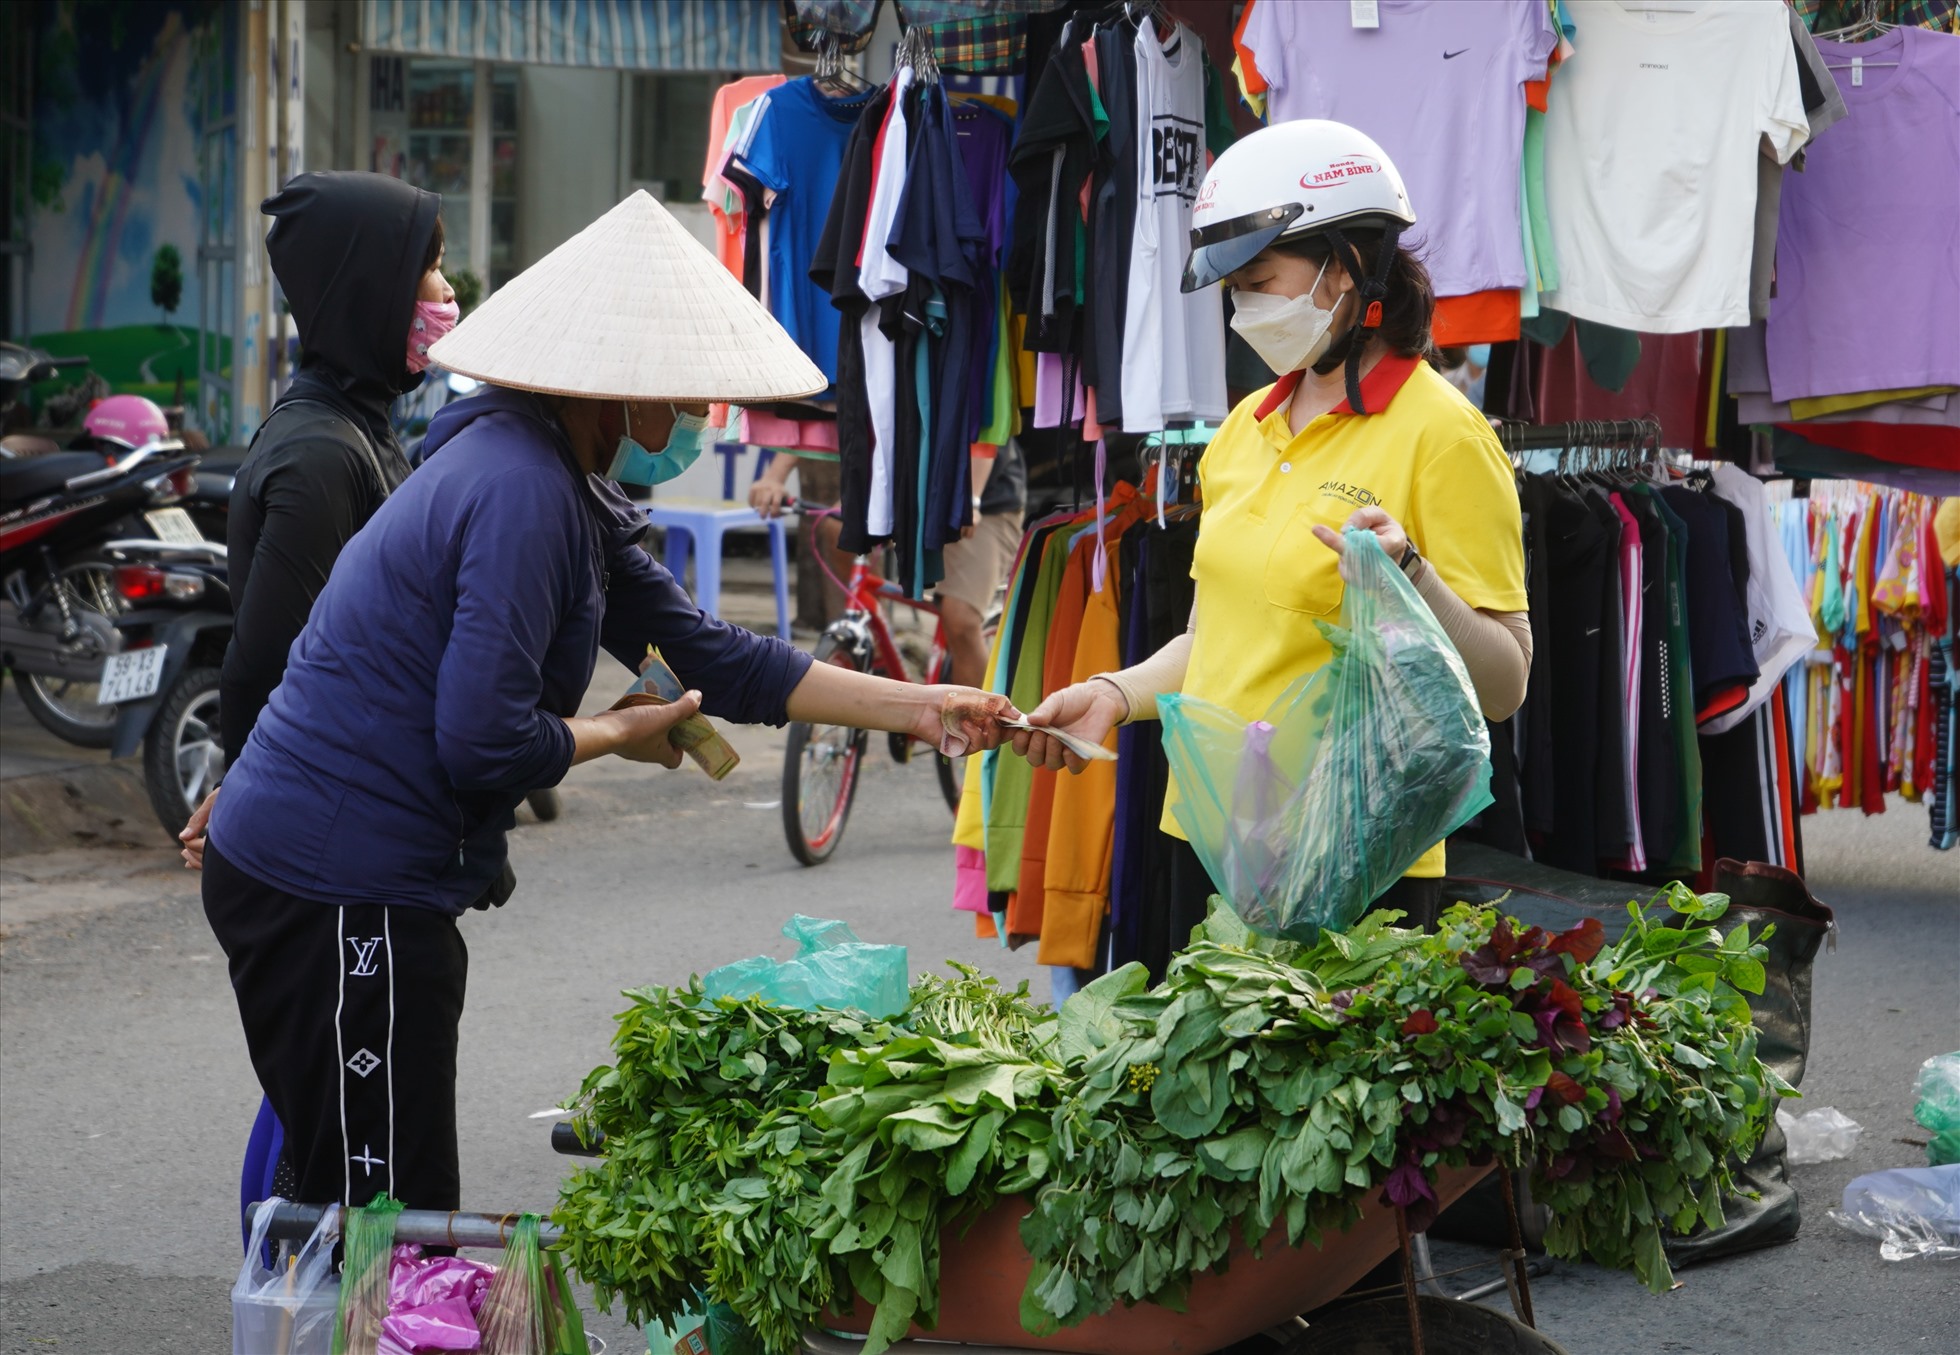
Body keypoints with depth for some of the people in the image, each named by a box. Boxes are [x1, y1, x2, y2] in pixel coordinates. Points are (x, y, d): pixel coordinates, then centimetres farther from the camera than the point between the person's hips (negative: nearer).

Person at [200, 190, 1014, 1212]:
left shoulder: (558, 485, 12)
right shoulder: (522, 493, -20)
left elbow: (710, 654, 15)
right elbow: (484, 741, -25)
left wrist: (915, 708, 14)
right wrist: (622, 734, -5)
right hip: (339, 894, -10)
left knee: (401, 1215, 17)